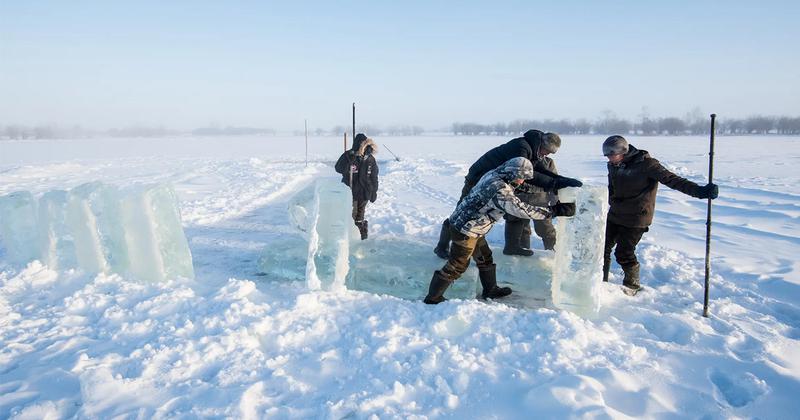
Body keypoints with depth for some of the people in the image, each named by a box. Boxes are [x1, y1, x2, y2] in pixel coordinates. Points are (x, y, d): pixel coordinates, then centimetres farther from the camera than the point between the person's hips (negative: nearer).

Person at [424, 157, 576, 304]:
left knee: (485, 258, 22)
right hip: (465, 231, -10)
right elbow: (523, 210, -30)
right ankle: (433, 298, 15)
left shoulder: (493, 175, -3)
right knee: (457, 266, 3)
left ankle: (490, 289, 40)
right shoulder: (500, 190, -30)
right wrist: (555, 210, -26)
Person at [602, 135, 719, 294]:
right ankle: (601, 281, 30)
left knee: (624, 254, -6)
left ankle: (632, 286, 18)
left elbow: (671, 180, -26)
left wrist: (699, 191, -36)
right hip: (614, 216, 7)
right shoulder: (613, 166, 3)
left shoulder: (646, 164, -18)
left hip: (636, 219, -7)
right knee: (603, 246, 10)